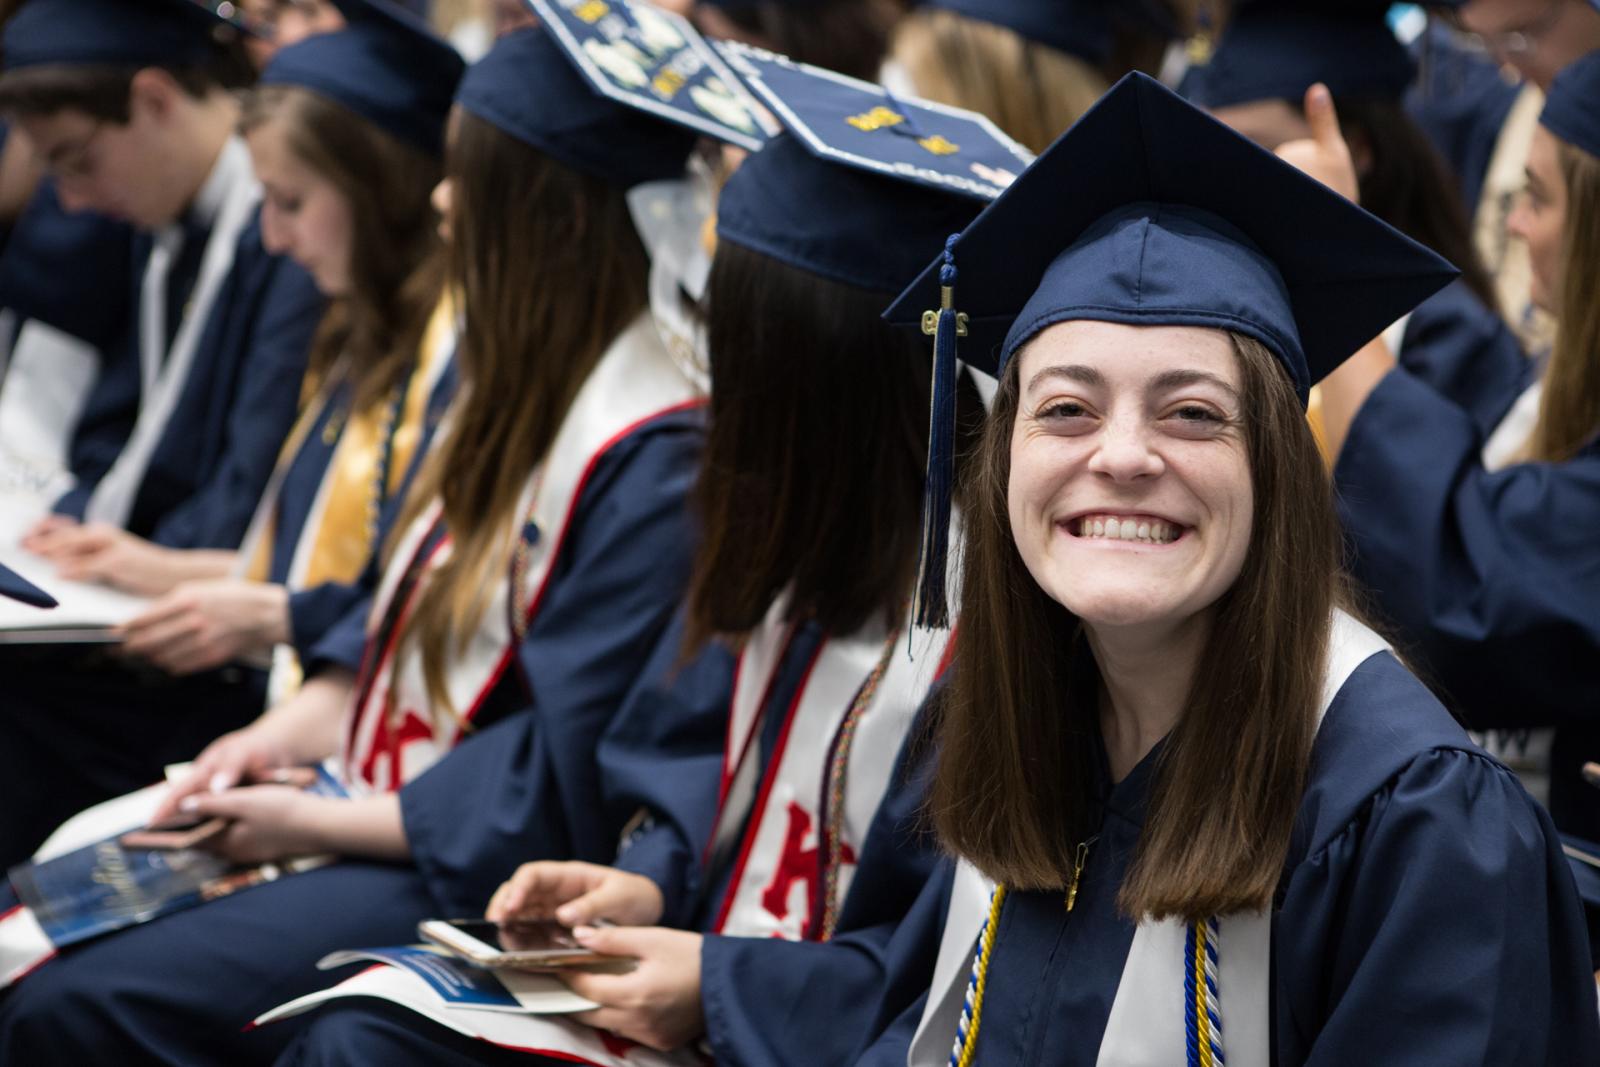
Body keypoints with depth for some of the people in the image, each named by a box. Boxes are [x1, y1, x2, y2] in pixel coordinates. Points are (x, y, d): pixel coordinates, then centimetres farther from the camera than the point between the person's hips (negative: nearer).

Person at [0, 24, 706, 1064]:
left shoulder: (649, 464, -22)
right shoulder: (522, 388, 7)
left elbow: (560, 801, -21)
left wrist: (319, 821, -14)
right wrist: (282, 734, 3)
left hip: (461, 878, -9)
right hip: (359, 804, 9)